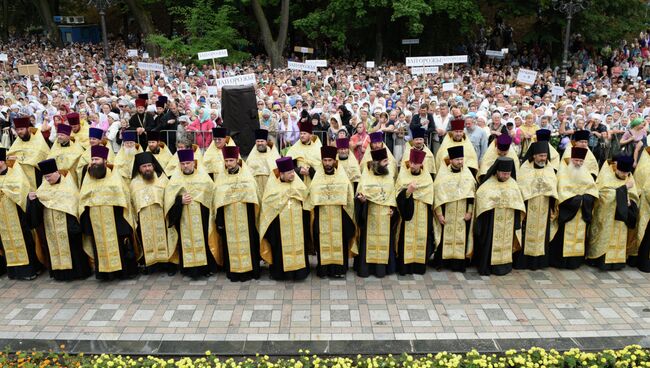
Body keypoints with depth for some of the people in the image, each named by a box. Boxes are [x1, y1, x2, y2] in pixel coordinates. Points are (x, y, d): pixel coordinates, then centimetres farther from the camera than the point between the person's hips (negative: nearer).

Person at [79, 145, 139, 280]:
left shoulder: (114, 176, 1)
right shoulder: (87, 178, 12)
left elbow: (123, 195, -3)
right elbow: (83, 199, 13)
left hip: (114, 220, -3)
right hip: (96, 221, 3)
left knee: (118, 243, 0)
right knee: (100, 245, 5)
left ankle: (124, 270, 9)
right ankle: (104, 271, 12)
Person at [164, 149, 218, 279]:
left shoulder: (202, 175, 4)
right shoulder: (176, 177, 4)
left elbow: (210, 190, 1)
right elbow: (170, 196, -2)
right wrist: (180, 200, -18)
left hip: (200, 217, 0)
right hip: (184, 218, 0)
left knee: (202, 239, 1)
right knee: (186, 240, 1)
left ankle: (207, 267, 11)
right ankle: (190, 268, 9)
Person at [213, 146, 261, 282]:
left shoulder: (247, 174, 3)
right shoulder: (220, 177, 5)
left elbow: (252, 193, 1)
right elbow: (217, 199, 2)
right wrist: (219, 220, -2)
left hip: (244, 217, -1)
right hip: (228, 218, 1)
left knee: (246, 241, 3)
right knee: (230, 242, 4)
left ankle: (249, 269, 12)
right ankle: (233, 271, 13)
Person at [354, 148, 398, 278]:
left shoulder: (389, 175, 6)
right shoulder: (366, 174, -5)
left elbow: (392, 193, 9)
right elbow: (360, 192, -4)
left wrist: (392, 208, -2)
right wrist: (361, 198, -26)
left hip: (385, 214, 3)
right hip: (370, 213, -3)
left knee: (384, 239, 5)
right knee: (369, 238, 1)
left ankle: (381, 267, 13)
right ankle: (366, 267, 9)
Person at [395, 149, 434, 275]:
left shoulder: (427, 178, 4)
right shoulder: (403, 176, 0)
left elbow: (429, 198, 5)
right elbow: (398, 196, -7)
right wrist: (408, 191, -24)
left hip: (422, 215, 2)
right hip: (406, 212, -2)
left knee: (421, 238, 3)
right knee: (407, 238, -4)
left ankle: (419, 265, 15)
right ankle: (405, 266, 3)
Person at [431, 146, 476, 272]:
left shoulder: (467, 173, 3)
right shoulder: (443, 173, -5)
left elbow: (471, 194, 6)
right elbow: (437, 194, -6)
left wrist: (469, 212, 0)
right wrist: (439, 214, -10)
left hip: (462, 214, 2)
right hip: (446, 214, -2)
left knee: (461, 237, 4)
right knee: (445, 237, 1)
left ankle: (458, 262, 13)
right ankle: (441, 261, 12)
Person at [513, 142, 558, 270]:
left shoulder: (549, 169, 5)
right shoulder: (525, 168, -6)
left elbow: (554, 188, 8)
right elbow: (520, 188, -7)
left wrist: (553, 209, 4)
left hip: (544, 209, 4)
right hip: (529, 208, -3)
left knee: (542, 233, 8)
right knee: (527, 234, 0)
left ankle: (539, 260, 18)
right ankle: (523, 260, 7)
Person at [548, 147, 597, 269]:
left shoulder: (585, 172, 10)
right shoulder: (564, 171, -6)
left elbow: (593, 188, 5)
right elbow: (562, 191, -14)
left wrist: (585, 198, -12)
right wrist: (576, 199, -18)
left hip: (582, 212, 5)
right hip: (567, 210, -5)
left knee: (579, 235, 6)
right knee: (565, 235, -5)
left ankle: (576, 260, 13)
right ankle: (560, 260, 1)